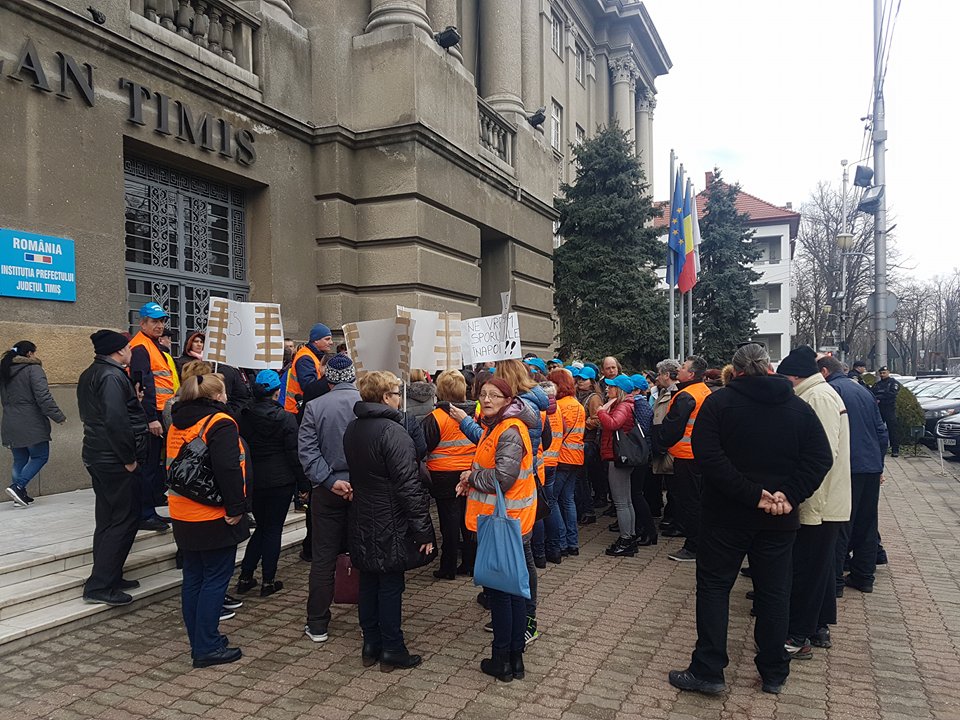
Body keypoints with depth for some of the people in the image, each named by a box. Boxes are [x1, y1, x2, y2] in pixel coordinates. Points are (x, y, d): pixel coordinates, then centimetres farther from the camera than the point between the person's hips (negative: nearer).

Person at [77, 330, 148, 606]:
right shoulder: (113, 376, -18)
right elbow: (116, 421, -26)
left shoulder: (89, 375, 15)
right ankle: (99, 586, -2)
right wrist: (129, 458, -19)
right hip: (115, 461, -10)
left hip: (96, 456, 10)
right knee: (125, 520, -4)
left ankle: (109, 578, 24)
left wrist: (133, 400, 16)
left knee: (108, 519, 16)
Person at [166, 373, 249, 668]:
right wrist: (236, 507, -18)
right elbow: (228, 469, -25)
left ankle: (198, 642, 24)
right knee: (215, 579, 1)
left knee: (193, 577, 15)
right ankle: (207, 648, 5)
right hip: (214, 518, -8)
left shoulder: (177, 425, 12)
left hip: (183, 516, 8)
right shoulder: (220, 423, -15)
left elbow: (173, 466, 19)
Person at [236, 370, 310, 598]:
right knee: (273, 529, 6)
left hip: (252, 481, 4)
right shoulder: (285, 418, -11)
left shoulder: (243, 417, 1)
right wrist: (304, 484, -3)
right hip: (280, 481, -4)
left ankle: (245, 577, 17)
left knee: (261, 527, 19)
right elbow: (294, 455, -10)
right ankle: (268, 582, 11)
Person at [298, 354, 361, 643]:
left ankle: (317, 625, 18)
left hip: (328, 490, 0)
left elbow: (307, 450, -10)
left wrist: (330, 480, -13)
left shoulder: (314, 407, -4)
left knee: (323, 558, 10)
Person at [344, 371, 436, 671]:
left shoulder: (352, 429, 6)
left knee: (368, 584, 15)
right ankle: (392, 651, 15)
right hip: (391, 525, -8)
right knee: (390, 586, 4)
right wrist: (423, 530, -18)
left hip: (362, 523, 8)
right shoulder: (392, 431, -21)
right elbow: (409, 486, -22)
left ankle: (371, 645, 26)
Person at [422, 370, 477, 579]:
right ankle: (470, 564, 23)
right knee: (469, 520, 14)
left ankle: (448, 568, 14)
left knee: (449, 522, 5)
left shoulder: (436, 417, -15)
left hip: (445, 476, -4)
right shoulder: (476, 413, -2)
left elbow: (423, 447, -11)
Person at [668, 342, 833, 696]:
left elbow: (708, 456, -19)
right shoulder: (799, 407, 2)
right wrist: (789, 495, -12)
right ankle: (774, 673, 25)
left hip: (727, 515, -3)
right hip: (779, 520, 3)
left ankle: (708, 671, 8)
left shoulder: (718, 401, -7)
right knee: (774, 591, 14)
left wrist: (752, 494, -18)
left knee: (713, 586, 7)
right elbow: (821, 457, -5)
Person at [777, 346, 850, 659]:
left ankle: (798, 638, 9)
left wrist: (811, 503, -25)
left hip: (818, 504, -10)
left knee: (806, 570, -1)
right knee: (819, 566, 20)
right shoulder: (819, 394, 13)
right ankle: (819, 625, 33)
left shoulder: (819, 397, -17)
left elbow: (825, 454, -25)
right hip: (826, 503, 10)